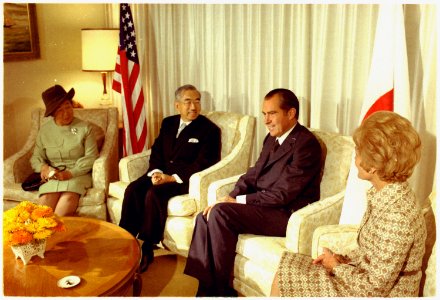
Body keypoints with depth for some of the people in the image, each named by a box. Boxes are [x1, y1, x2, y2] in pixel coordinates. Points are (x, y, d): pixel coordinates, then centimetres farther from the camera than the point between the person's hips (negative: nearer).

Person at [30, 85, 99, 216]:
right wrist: (44, 167, -11)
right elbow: (36, 157, 13)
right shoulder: (44, 130, 10)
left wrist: (70, 173, -15)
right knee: (45, 201, -28)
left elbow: (91, 157, -4)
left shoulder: (85, 127, 0)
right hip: (52, 176, 2)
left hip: (78, 175, -2)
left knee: (68, 199, -32)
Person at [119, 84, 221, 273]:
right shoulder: (168, 123, 15)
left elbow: (203, 164, -12)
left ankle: (147, 249, -19)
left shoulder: (209, 129, -4)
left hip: (184, 178, -6)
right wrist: (156, 172, -9)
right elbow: (156, 151, 13)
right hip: (162, 173, 6)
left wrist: (172, 178, -20)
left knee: (153, 193, -30)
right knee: (133, 190, -21)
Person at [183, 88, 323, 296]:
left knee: (220, 213, -25)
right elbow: (253, 175, 14)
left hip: (287, 214, -8)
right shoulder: (272, 138, 13)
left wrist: (237, 201, -16)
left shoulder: (305, 143, -15)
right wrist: (230, 198, -5)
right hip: (262, 204, 9)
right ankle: (206, 290, -6)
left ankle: (221, 290, -10)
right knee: (205, 217, -9)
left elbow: (282, 194, -20)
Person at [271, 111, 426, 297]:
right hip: (366, 280, 8)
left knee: (283, 278, -3)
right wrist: (343, 259, -1)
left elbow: (374, 288, -26)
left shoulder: (396, 216, -31)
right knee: (288, 263, 7)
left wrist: (336, 267, -12)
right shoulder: (386, 194, -2)